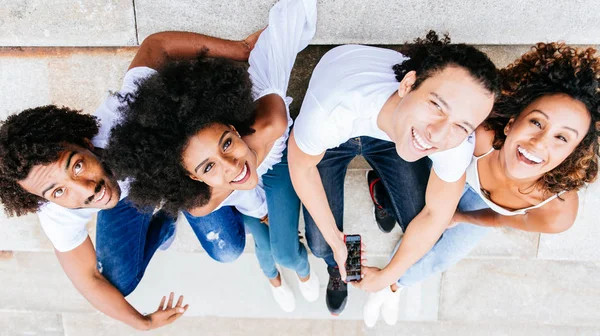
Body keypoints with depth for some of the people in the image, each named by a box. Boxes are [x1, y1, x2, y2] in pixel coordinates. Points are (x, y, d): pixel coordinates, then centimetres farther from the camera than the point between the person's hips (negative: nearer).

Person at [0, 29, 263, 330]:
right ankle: (162, 224, 21)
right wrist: (143, 322, -8)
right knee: (122, 282, -3)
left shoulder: (120, 120, -47)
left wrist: (242, 49, -35)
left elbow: (156, 44, -34)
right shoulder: (57, 216, -35)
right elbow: (88, 277, -17)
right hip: (125, 197, 1)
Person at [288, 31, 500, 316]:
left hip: (395, 130, 2)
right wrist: (334, 239, -11)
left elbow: (436, 215, -16)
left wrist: (387, 276, -5)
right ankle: (336, 269, 33)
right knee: (321, 245, -8)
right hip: (333, 135, -1)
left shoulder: (458, 142, -34)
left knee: (425, 231, -5)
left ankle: (382, 190, 29)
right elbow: (301, 165, -23)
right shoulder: (333, 111, -45)